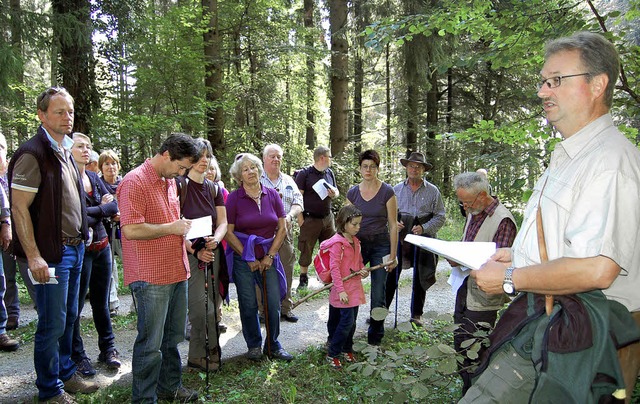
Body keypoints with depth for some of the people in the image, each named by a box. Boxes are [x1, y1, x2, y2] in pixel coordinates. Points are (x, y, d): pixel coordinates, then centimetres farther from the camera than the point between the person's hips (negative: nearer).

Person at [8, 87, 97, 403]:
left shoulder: (64, 152, 13)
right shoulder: (33, 153, -13)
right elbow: (19, 208, -17)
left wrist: (80, 241, 14)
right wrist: (33, 257, -20)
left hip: (74, 248, 8)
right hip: (52, 253, -8)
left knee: (68, 317, 18)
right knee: (52, 323, 2)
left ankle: (65, 373, 34)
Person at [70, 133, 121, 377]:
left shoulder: (94, 177, 11)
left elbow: (114, 205, 5)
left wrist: (95, 211, -12)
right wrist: (103, 208, -8)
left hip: (102, 245, 6)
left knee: (101, 302, 14)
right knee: (76, 304, 4)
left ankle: (107, 349, 26)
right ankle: (77, 356, 18)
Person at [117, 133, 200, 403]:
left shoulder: (170, 182, 15)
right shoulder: (135, 182, -14)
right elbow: (131, 230, -23)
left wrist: (184, 231, 9)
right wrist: (171, 228, -15)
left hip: (177, 271, 9)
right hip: (151, 277, -8)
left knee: (173, 337, 18)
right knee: (151, 343, 2)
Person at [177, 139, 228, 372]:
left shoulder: (214, 189, 11)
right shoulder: (179, 185, -8)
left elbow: (223, 222, 9)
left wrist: (215, 240, -11)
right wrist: (194, 250, -15)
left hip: (212, 253, 6)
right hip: (188, 254, -6)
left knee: (210, 306, 9)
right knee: (202, 307, -7)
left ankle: (198, 355, 23)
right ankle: (210, 351, 11)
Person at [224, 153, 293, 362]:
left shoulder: (272, 195, 2)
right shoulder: (234, 198, -5)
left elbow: (282, 228, 4)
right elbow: (228, 233, -6)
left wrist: (270, 256, -3)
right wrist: (248, 258, -7)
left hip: (268, 257, 2)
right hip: (243, 259, -2)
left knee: (273, 303, 2)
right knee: (248, 305, 6)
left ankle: (273, 346, 21)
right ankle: (254, 346, 26)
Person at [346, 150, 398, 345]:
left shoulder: (387, 192, -6)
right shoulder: (352, 192, 3)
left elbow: (393, 225, -5)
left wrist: (393, 254, -7)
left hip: (380, 245, -3)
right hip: (357, 244, 3)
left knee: (378, 294, 2)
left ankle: (375, 335, 21)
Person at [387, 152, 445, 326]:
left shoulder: (433, 191, 2)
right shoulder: (396, 189, 7)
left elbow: (440, 217, 1)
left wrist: (424, 228, -14)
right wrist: (393, 223, -8)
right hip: (399, 238, 1)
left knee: (420, 278, 9)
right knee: (391, 275, 0)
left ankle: (416, 314, 24)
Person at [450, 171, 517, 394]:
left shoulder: (503, 220, -18)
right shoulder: (473, 213, 9)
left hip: (482, 298, -9)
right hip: (464, 290, 9)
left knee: (475, 351, 1)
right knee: (460, 343, 19)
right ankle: (466, 390, 36)